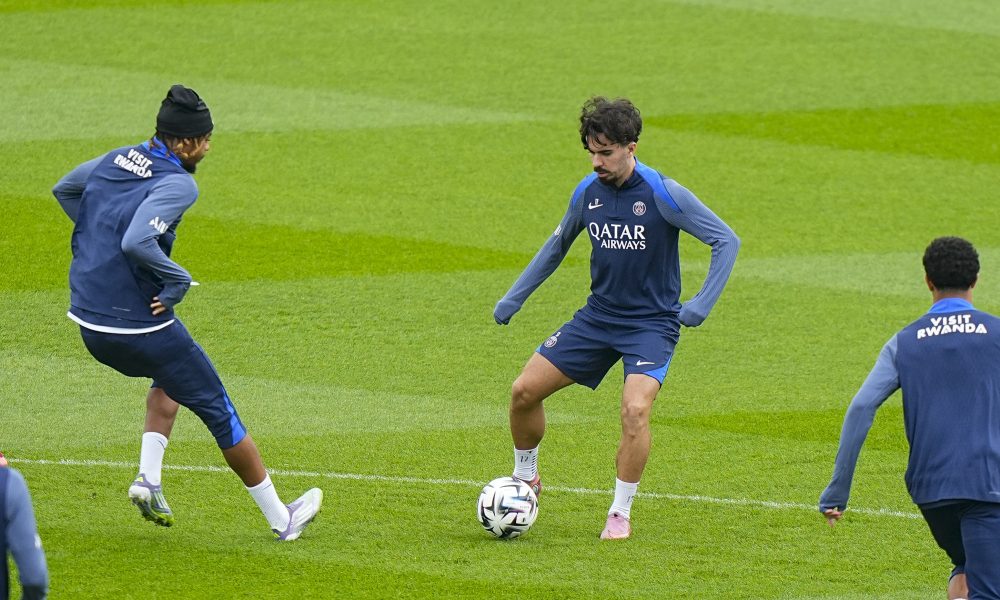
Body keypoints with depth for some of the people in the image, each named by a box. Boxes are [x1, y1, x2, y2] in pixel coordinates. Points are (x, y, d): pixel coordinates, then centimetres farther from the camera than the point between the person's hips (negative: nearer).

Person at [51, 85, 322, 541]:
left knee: (170, 376, 34)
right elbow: (137, 243, -33)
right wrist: (177, 280, -18)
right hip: (140, 327, -8)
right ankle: (280, 518, 15)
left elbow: (63, 190, 27)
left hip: (90, 327, 8)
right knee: (219, 411, 7)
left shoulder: (114, 161, 7)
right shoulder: (176, 183, -18)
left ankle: (149, 477, 16)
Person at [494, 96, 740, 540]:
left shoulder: (663, 194, -17)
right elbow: (557, 245, 19)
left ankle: (621, 514, -10)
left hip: (652, 322, -5)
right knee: (524, 390, -2)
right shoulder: (587, 193, 0)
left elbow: (726, 241, -11)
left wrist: (702, 304, -18)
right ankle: (525, 480, 23)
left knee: (635, 408, -27)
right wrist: (514, 297, 18)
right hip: (598, 316, 5)